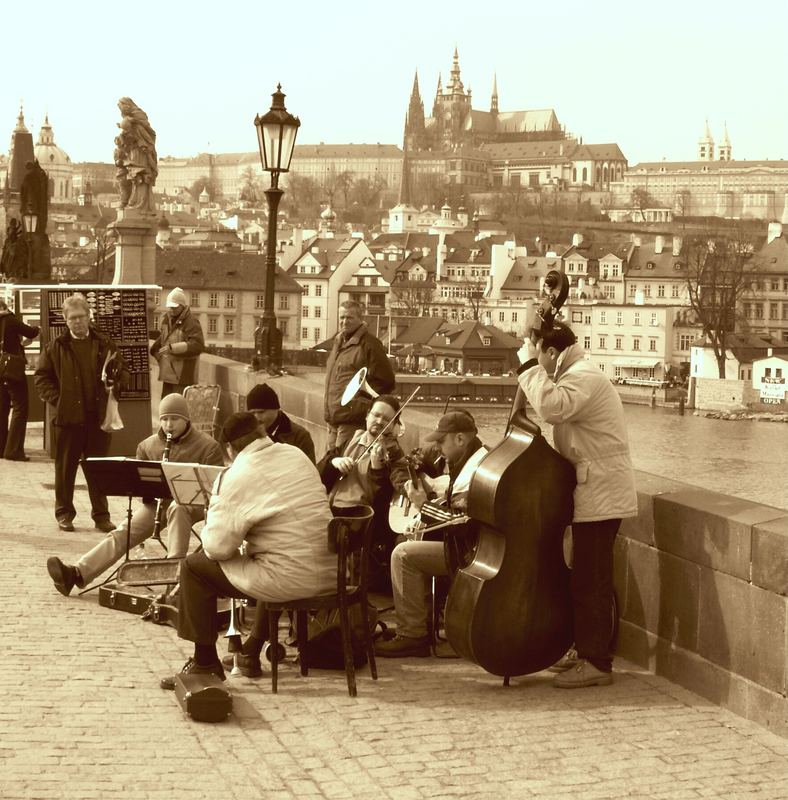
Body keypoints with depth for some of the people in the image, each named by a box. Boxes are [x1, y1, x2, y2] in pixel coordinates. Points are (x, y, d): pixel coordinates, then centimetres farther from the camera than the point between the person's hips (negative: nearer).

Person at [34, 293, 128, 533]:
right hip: (67, 415, -1)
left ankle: (101, 515, 12)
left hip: (98, 416, 1)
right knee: (65, 467, 5)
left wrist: (115, 383, -7)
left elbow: (123, 372, 13)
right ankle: (64, 513, 15)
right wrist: (55, 399, -5)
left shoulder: (105, 345, 8)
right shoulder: (56, 347, 3)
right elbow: (41, 377, 6)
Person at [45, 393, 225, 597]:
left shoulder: (208, 446, -2)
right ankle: (77, 574, -35)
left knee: (176, 507, -41)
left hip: (193, 503, -4)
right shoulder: (148, 446, 13)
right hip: (156, 501, 4)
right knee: (121, 533, -19)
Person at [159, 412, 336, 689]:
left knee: (194, 567, 6)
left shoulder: (239, 475, -13)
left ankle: (205, 663, 11)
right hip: (329, 574, 8)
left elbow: (216, 547, -13)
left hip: (292, 581, -8)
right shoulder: (297, 455, 9)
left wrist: (216, 499, 5)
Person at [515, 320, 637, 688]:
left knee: (590, 582, -7)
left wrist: (529, 366, -24)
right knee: (588, 580, 15)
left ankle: (596, 663, -3)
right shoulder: (577, 376, 19)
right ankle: (589, 654, 23)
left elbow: (552, 407, -34)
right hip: (597, 495, 11)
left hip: (599, 498, -11)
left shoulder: (583, 377, -16)